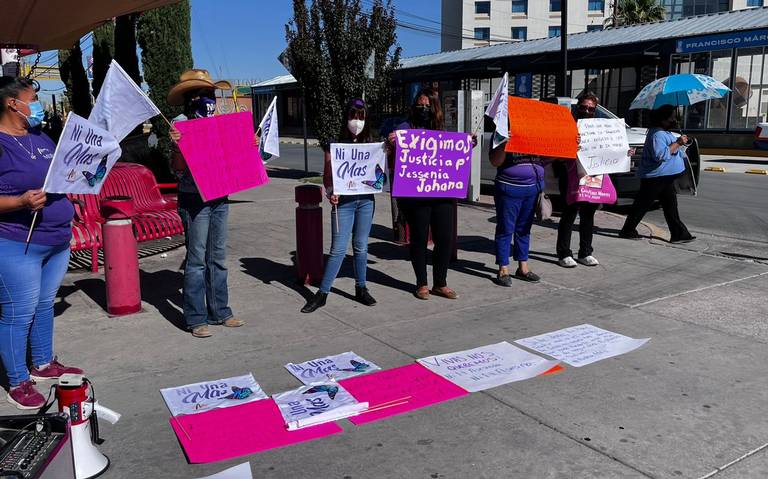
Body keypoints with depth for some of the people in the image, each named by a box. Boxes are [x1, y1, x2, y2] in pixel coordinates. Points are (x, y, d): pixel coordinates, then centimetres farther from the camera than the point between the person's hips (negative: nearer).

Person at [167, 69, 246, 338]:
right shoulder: (180, 124, -7)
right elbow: (177, 170, -11)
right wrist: (176, 144, -27)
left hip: (219, 198, 6)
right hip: (194, 200, -6)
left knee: (218, 258, 12)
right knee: (197, 260, -1)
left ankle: (220, 312, 22)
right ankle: (196, 319, 8)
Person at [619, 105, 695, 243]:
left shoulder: (666, 133, 16)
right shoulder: (657, 134, -18)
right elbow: (660, 155, -28)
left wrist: (679, 143, 13)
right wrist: (677, 143, -23)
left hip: (665, 177, 11)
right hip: (654, 177, -10)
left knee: (670, 205, 10)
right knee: (642, 205, -2)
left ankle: (679, 234, 13)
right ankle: (627, 231, 7)